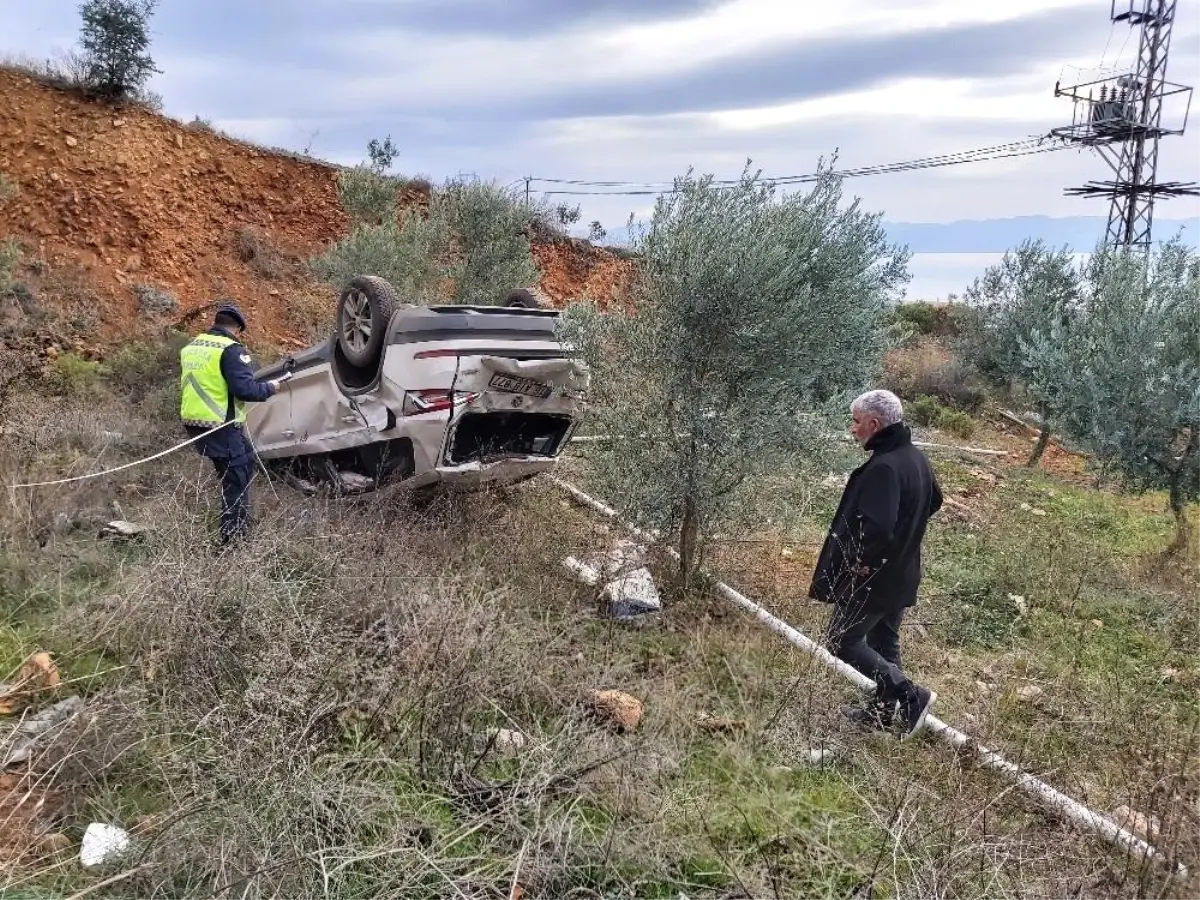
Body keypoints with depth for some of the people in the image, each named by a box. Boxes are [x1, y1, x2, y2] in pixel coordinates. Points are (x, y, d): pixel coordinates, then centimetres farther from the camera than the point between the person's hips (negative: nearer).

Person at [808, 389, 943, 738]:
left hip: (872, 577, -9)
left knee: (844, 641, 5)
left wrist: (860, 561, -22)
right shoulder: (917, 458, 4)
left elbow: (877, 525, -37)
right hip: (902, 574, 9)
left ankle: (911, 695, 2)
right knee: (884, 641, 21)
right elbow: (934, 501, 21)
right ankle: (883, 711, 33)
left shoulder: (883, 467, -27)